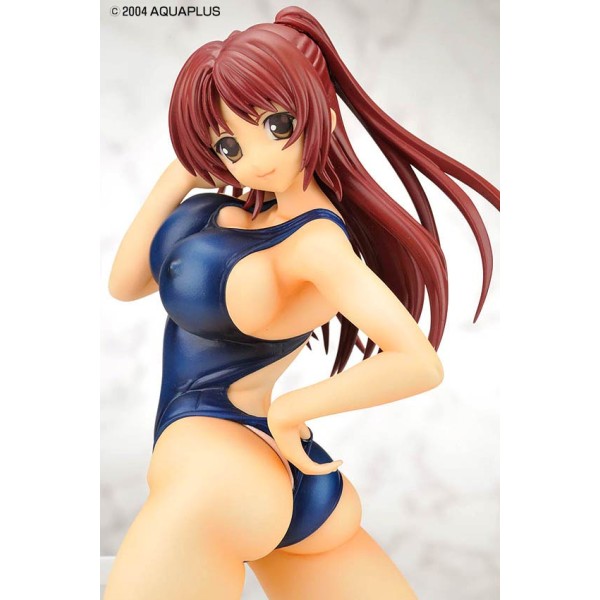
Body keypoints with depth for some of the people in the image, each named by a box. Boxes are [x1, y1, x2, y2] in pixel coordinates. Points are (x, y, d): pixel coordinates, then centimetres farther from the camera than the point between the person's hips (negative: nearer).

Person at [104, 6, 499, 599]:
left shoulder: (315, 243, -18)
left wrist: (286, 410, -17)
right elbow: (124, 282, 8)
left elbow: (420, 364, -27)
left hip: (219, 464, -9)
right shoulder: (243, 204, 6)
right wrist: (182, 173, 3)